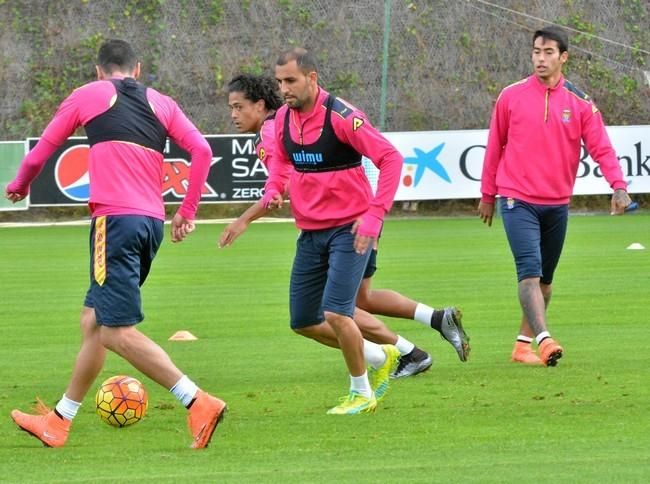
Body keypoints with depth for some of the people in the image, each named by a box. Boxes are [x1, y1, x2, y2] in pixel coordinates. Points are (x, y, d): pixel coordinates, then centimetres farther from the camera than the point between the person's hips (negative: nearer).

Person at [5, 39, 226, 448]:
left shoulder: (88, 96, 10)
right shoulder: (161, 103, 18)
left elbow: (39, 154, 17)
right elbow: (202, 150, 5)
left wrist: (19, 185, 37)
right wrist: (188, 212, 13)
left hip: (115, 219, -6)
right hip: (152, 222, 6)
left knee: (117, 331, -10)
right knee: (93, 321, 16)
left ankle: (199, 403, -22)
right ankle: (58, 422, 24)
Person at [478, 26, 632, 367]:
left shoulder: (579, 103, 1)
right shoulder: (511, 97, 0)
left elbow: (601, 147, -6)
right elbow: (494, 147, 8)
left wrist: (618, 186, -21)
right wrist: (488, 194, 12)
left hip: (557, 204, 3)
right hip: (518, 201, -3)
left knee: (545, 279, 11)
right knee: (530, 270, -19)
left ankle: (524, 343, 22)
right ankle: (543, 339, -29)